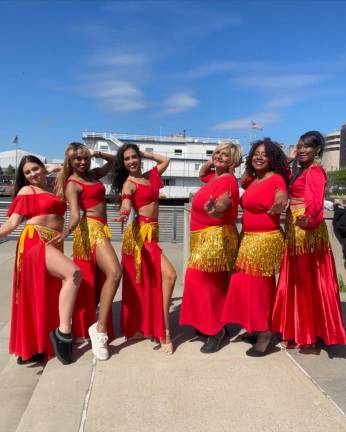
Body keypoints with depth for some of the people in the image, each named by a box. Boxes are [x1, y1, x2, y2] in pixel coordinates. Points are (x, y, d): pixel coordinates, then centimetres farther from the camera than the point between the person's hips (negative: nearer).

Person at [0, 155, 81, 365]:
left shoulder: (53, 191, 21)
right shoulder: (27, 191, 4)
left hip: (53, 245, 7)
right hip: (35, 241, -7)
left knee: (46, 297, 8)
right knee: (74, 274, -26)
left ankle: (32, 347, 19)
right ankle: (63, 331, -19)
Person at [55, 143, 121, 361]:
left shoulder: (93, 174, 17)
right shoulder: (72, 184, -4)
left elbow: (113, 161, 30)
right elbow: (75, 214, -18)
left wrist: (97, 153, 12)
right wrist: (67, 231, -37)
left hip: (100, 229, 8)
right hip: (90, 229, -8)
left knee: (96, 282, 13)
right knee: (114, 272, -25)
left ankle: (89, 326, 25)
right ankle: (100, 328, -20)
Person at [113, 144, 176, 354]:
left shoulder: (151, 176, 14)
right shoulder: (129, 184, -6)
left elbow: (166, 160, 27)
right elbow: (126, 205, -21)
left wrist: (144, 153, 21)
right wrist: (124, 215, -44)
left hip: (151, 233, 8)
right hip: (140, 234, -8)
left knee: (146, 281, 14)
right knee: (169, 275, -17)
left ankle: (138, 327, 29)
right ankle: (165, 333, -10)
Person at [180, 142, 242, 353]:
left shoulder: (227, 180, -17)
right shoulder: (214, 176, 11)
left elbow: (224, 204, -36)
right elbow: (201, 173, 33)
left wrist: (214, 209, -60)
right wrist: (211, 162, 14)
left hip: (216, 238, -10)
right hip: (206, 238, 10)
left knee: (200, 281, -12)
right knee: (215, 283, 16)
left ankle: (215, 329, -1)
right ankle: (216, 325, 29)